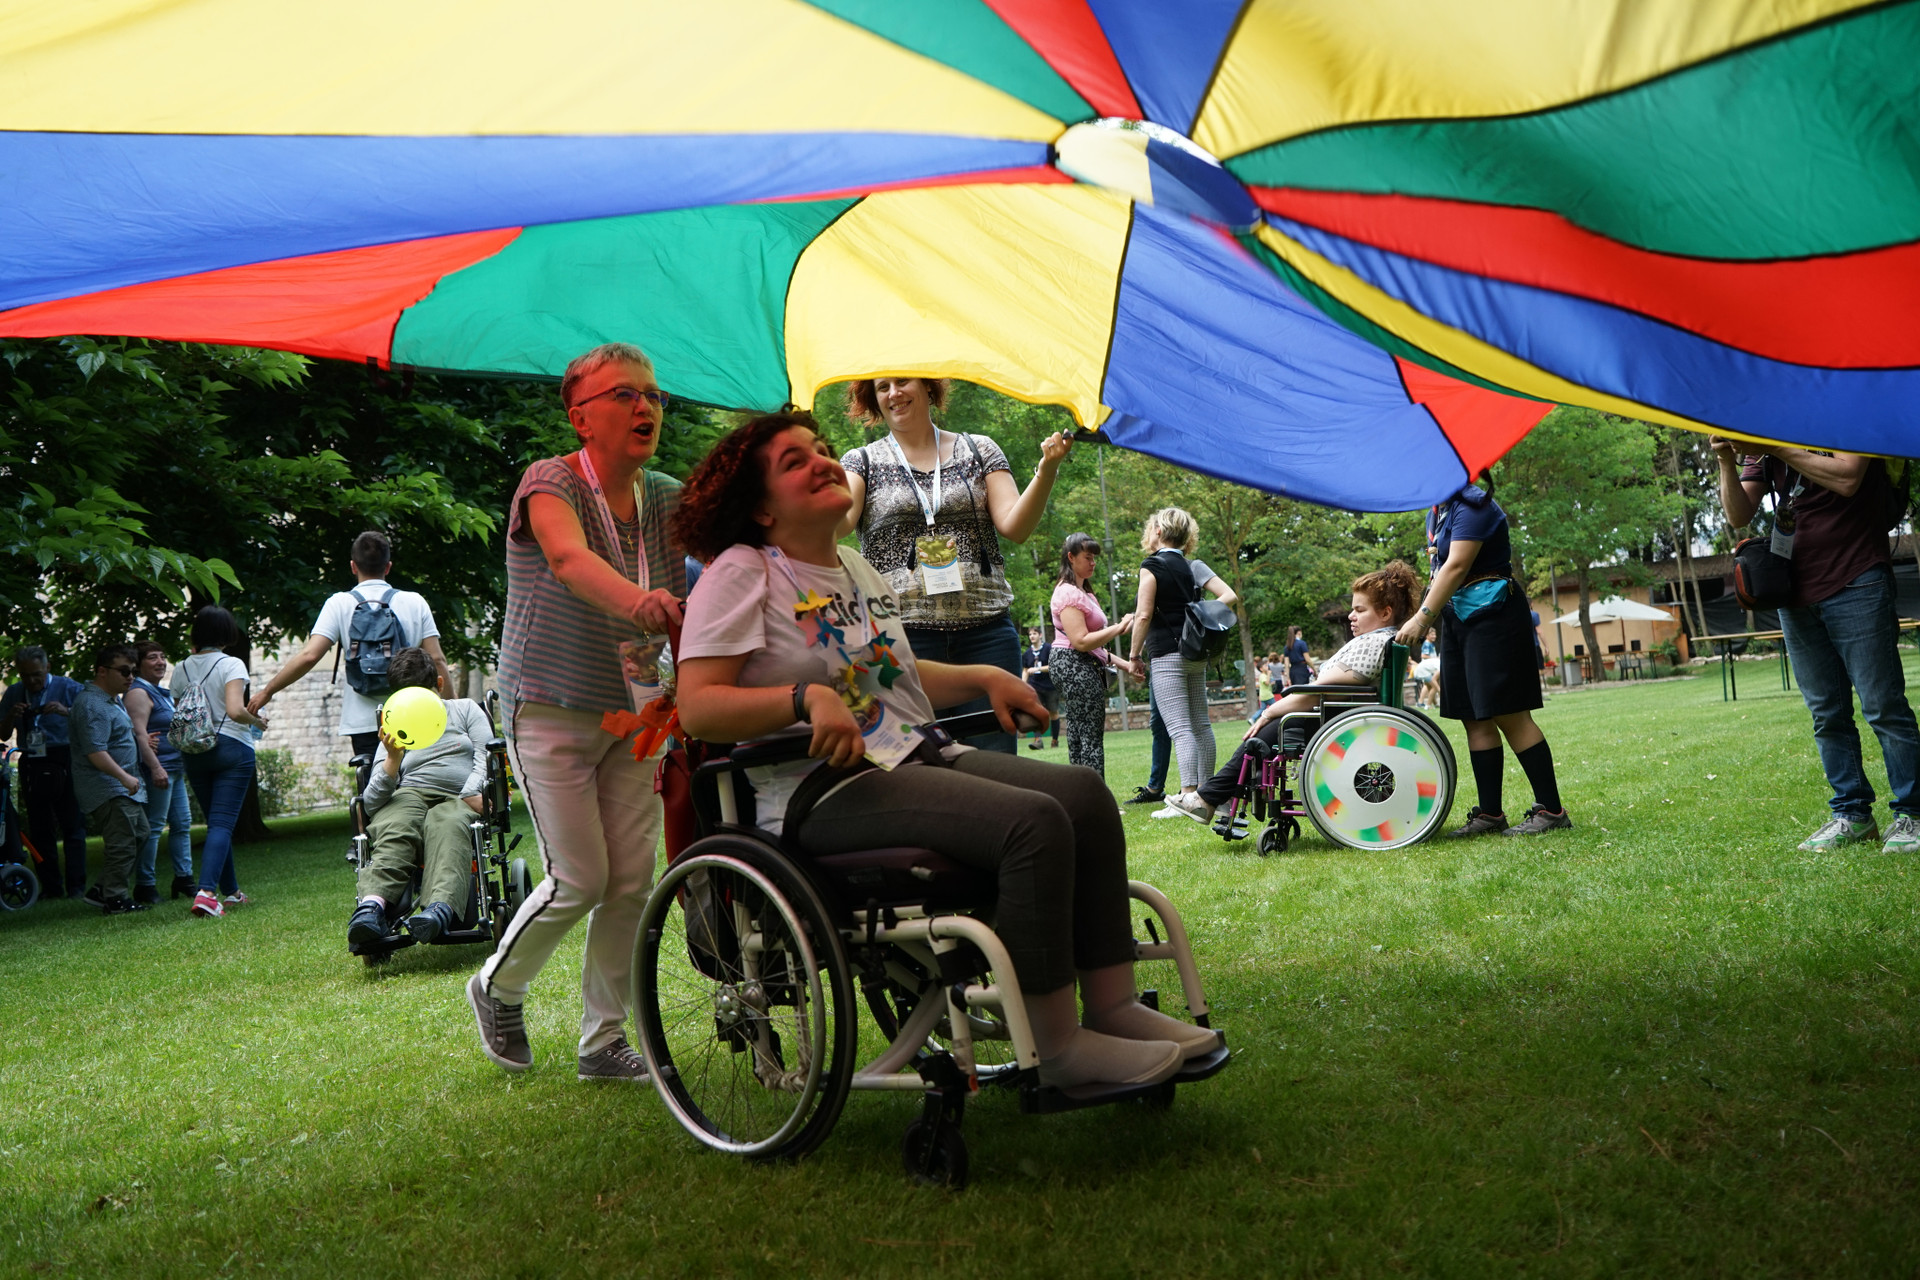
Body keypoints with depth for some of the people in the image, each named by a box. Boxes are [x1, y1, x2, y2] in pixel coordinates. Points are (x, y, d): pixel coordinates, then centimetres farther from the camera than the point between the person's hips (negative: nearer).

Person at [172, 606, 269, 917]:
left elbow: (178, 714, 11)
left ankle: (231, 891, 24)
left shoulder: (182, 669, 6)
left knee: (216, 822, 16)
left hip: (194, 752, 5)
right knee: (222, 823, -8)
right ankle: (206, 891, -24)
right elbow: (235, 710, -21)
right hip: (231, 749, -5)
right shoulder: (231, 664, -9)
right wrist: (258, 720, -1)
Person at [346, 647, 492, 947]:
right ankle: (373, 905, -61)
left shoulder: (465, 709, 26)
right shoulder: (395, 734, 26)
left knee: (446, 825, -39)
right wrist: (392, 759, -6)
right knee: (393, 827, -36)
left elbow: (487, 756, 11)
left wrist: (471, 795, -8)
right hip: (409, 795, 2)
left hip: (461, 799, -2)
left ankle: (442, 907, -64)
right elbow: (371, 801, 12)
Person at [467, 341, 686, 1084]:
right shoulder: (549, 483, -14)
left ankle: (604, 1041, 17)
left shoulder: (669, 500, 2)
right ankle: (497, 989, 23)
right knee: (580, 879, -6)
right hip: (552, 711, -5)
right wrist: (637, 599, -57)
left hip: (633, 714, 5)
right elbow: (569, 557, -37)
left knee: (633, 879, 2)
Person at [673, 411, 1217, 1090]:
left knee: (1084, 792, -9)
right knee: (1034, 823, -27)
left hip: (915, 755, 9)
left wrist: (982, 677, 20)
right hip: (821, 791, -8)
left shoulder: (854, 566, 21)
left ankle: (1114, 1007, -5)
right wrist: (808, 696, -27)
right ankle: (1059, 1047, -18)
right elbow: (697, 707, -15)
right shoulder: (742, 572, -5)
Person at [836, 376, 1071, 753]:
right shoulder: (863, 462, 11)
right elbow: (836, 522, -7)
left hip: (985, 633, 1)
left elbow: (1015, 527, 2)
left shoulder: (979, 450, 13)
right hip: (902, 634, -1)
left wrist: (1045, 473, -13)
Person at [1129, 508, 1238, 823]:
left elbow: (1143, 616, -12)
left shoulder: (1152, 566, -7)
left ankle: (1189, 795, -20)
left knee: (1179, 727, -12)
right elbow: (1229, 596, 6)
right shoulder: (1191, 566, 12)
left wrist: (1135, 655, -3)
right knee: (1200, 723, 10)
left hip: (1167, 655, -7)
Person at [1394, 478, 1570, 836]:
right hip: (1458, 618, 10)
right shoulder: (1437, 513, 16)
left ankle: (1551, 810, -5)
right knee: (1475, 719, 6)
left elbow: (1457, 566, -22)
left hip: (1492, 614, -10)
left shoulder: (1472, 506, -14)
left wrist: (1422, 618, -26)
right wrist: (1422, 617, 8)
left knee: (1509, 715, -10)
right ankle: (1489, 814, 9)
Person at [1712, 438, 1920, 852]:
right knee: (1827, 714, 7)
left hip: (1855, 584, -5)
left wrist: (1777, 448, -16)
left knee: (1883, 706, -5)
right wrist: (1727, 463, -11)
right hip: (1798, 595, 6)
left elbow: (1847, 478, -19)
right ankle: (1852, 815, 14)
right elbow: (1739, 515, 3)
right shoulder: (1762, 442, 11)